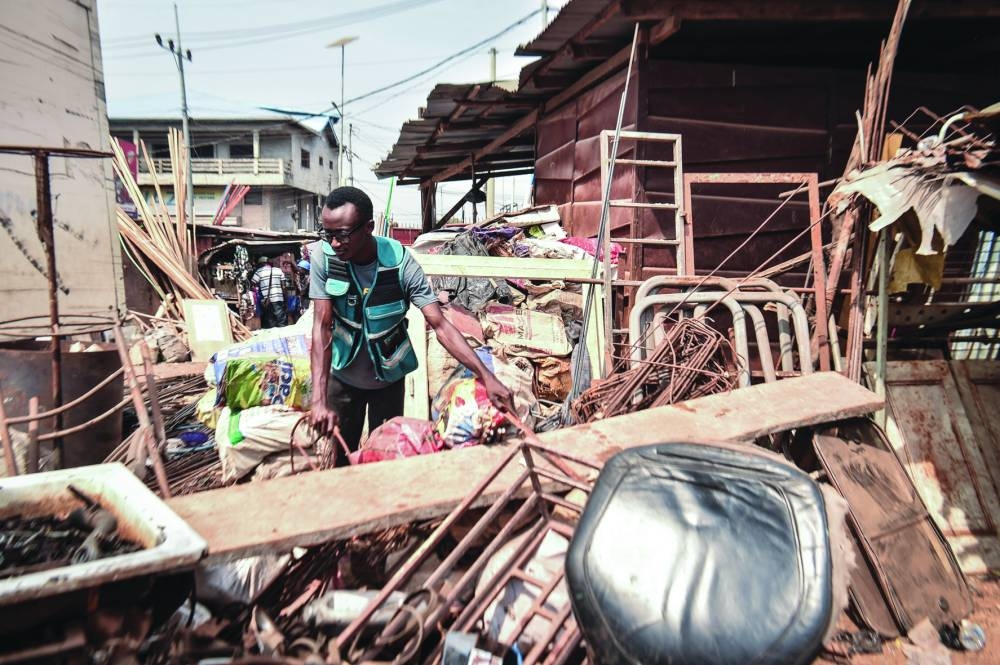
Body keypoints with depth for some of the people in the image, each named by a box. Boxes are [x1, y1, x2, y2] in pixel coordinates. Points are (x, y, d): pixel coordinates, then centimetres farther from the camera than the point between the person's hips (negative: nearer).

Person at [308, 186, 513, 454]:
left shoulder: (400, 261, -24)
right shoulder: (323, 257, -21)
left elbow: (440, 324, -26)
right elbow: (322, 325, -22)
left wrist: (486, 376, -35)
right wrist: (319, 400, -31)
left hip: (389, 375, -1)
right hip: (342, 374, 1)